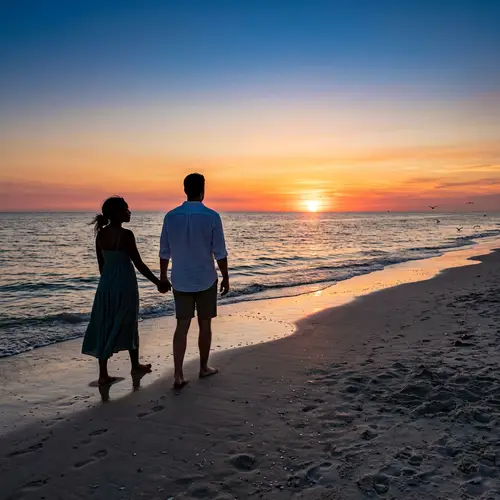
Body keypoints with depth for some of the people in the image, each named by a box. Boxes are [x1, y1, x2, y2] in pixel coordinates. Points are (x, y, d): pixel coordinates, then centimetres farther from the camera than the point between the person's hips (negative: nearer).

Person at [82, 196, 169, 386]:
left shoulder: (100, 234, 3)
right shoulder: (125, 235, -17)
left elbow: (101, 264, 10)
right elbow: (139, 264, -15)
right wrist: (158, 283, -7)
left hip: (106, 282, 6)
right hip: (124, 282, -5)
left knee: (105, 327, 8)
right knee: (128, 324, 11)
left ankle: (103, 374, 10)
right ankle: (135, 366, 29)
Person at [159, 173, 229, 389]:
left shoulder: (171, 216, -3)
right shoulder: (211, 217, -11)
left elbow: (165, 251, 3)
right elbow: (220, 253, -9)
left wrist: (163, 276, 15)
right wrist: (225, 277, 3)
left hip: (180, 281, 2)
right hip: (206, 280, -2)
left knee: (182, 326, 6)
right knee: (205, 324, 12)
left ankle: (178, 375, 1)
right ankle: (204, 367, 27)